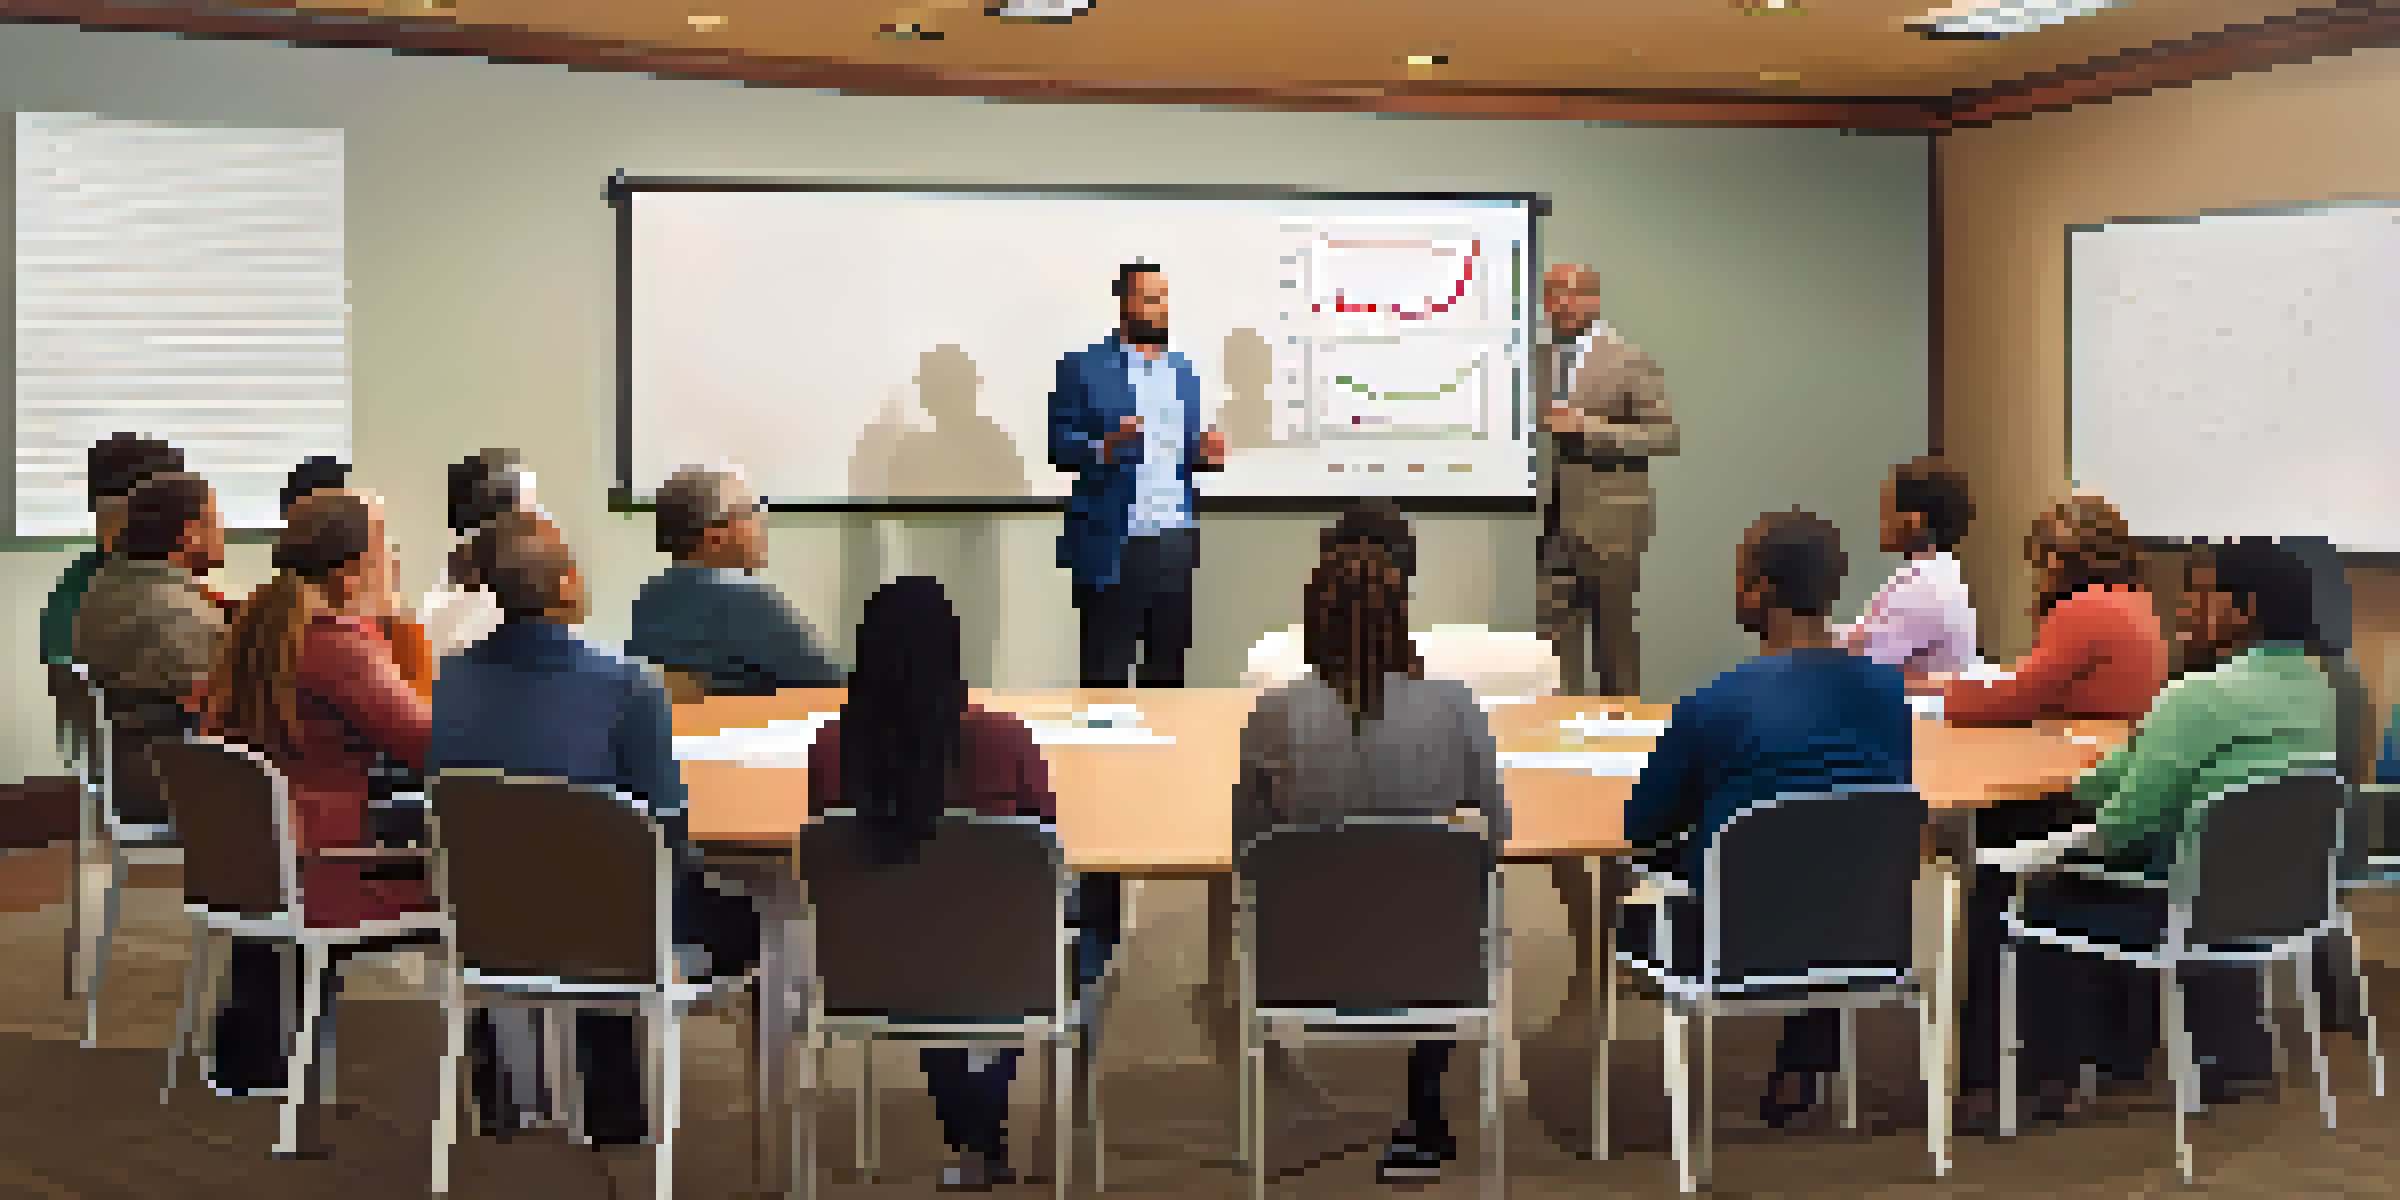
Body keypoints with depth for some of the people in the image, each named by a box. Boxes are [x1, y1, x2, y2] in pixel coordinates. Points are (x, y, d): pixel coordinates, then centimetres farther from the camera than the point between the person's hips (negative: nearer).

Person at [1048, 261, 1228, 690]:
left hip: (1176, 541, 5)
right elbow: (1058, 446, -5)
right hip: (1112, 544, -5)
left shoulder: (1184, 371, 15)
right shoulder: (1083, 368, -2)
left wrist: (1207, 451, -3)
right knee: (1105, 671, -1)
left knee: (1167, 671, 7)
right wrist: (1106, 445, -24)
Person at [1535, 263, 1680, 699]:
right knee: (1553, 631, 0)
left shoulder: (1629, 359, -8)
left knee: (1614, 638, 4)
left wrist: (1590, 427, -20)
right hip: (1557, 519, 5)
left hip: (1609, 520, -5)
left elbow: (1666, 436, -12)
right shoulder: (1546, 358, 11)